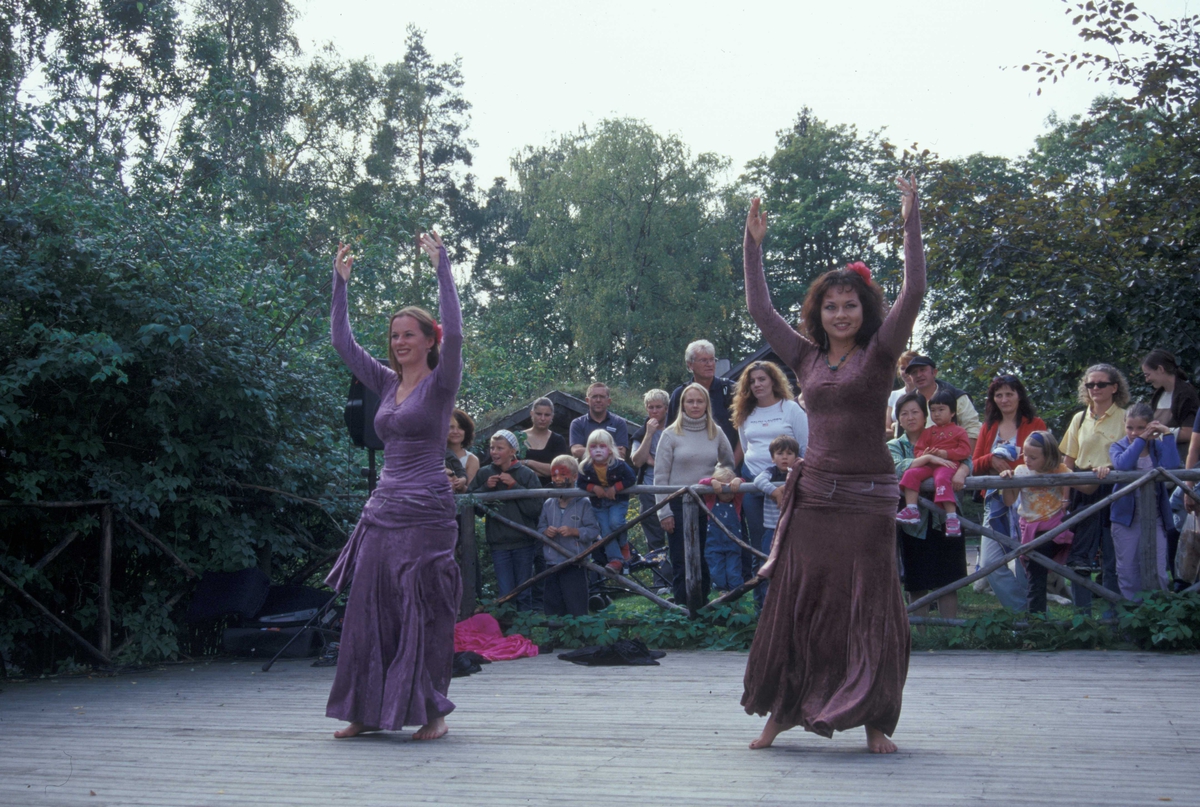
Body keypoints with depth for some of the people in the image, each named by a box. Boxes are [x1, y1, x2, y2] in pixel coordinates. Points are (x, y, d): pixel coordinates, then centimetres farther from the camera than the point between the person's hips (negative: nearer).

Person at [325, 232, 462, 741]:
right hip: (382, 508, 6)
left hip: (426, 511, -6)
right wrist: (340, 283, 11)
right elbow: (342, 342, 15)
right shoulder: (386, 383, 13)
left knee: (426, 612, -3)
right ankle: (368, 710, 13)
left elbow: (454, 335, -20)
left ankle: (432, 712, 6)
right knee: (369, 608, 5)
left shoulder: (440, 384, -4)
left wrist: (443, 270, -20)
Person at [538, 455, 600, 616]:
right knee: (553, 610, 11)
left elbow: (594, 530, -8)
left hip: (575, 566, -5)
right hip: (552, 565, 5)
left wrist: (574, 531, -20)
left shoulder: (583, 503, -3)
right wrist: (545, 532, -8)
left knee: (577, 610, -4)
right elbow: (539, 527, 13)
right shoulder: (548, 504, 11)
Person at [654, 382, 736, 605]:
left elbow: (730, 464, 19)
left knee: (706, 560, 7)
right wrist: (664, 511, -8)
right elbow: (660, 476, -3)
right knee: (681, 563, 0)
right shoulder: (671, 434, -2)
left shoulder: (716, 433, 6)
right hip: (679, 505, -3)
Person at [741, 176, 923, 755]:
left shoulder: (879, 353, 0)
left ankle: (873, 723, 9)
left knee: (868, 608, 1)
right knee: (797, 604, 5)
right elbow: (759, 308, 14)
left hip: (867, 496, -3)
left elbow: (912, 293, -10)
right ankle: (781, 712, 15)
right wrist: (753, 244, 13)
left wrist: (911, 221, -13)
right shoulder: (806, 358, 10)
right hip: (813, 494, 3)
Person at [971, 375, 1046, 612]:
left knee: (1024, 563, -4)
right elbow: (975, 464, 12)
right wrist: (992, 460, -9)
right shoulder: (988, 428, 17)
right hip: (995, 501, 5)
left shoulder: (1035, 424, 4)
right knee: (990, 564, -4)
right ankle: (1021, 610, 6)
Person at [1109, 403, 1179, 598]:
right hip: (1126, 515, 0)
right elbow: (1123, 464, -24)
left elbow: (1171, 467, -19)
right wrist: (1140, 440, -21)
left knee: (1157, 571, -1)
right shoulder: (1118, 447, 1)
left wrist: (1168, 434, -17)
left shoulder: (1158, 447, 3)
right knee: (1128, 571, 6)